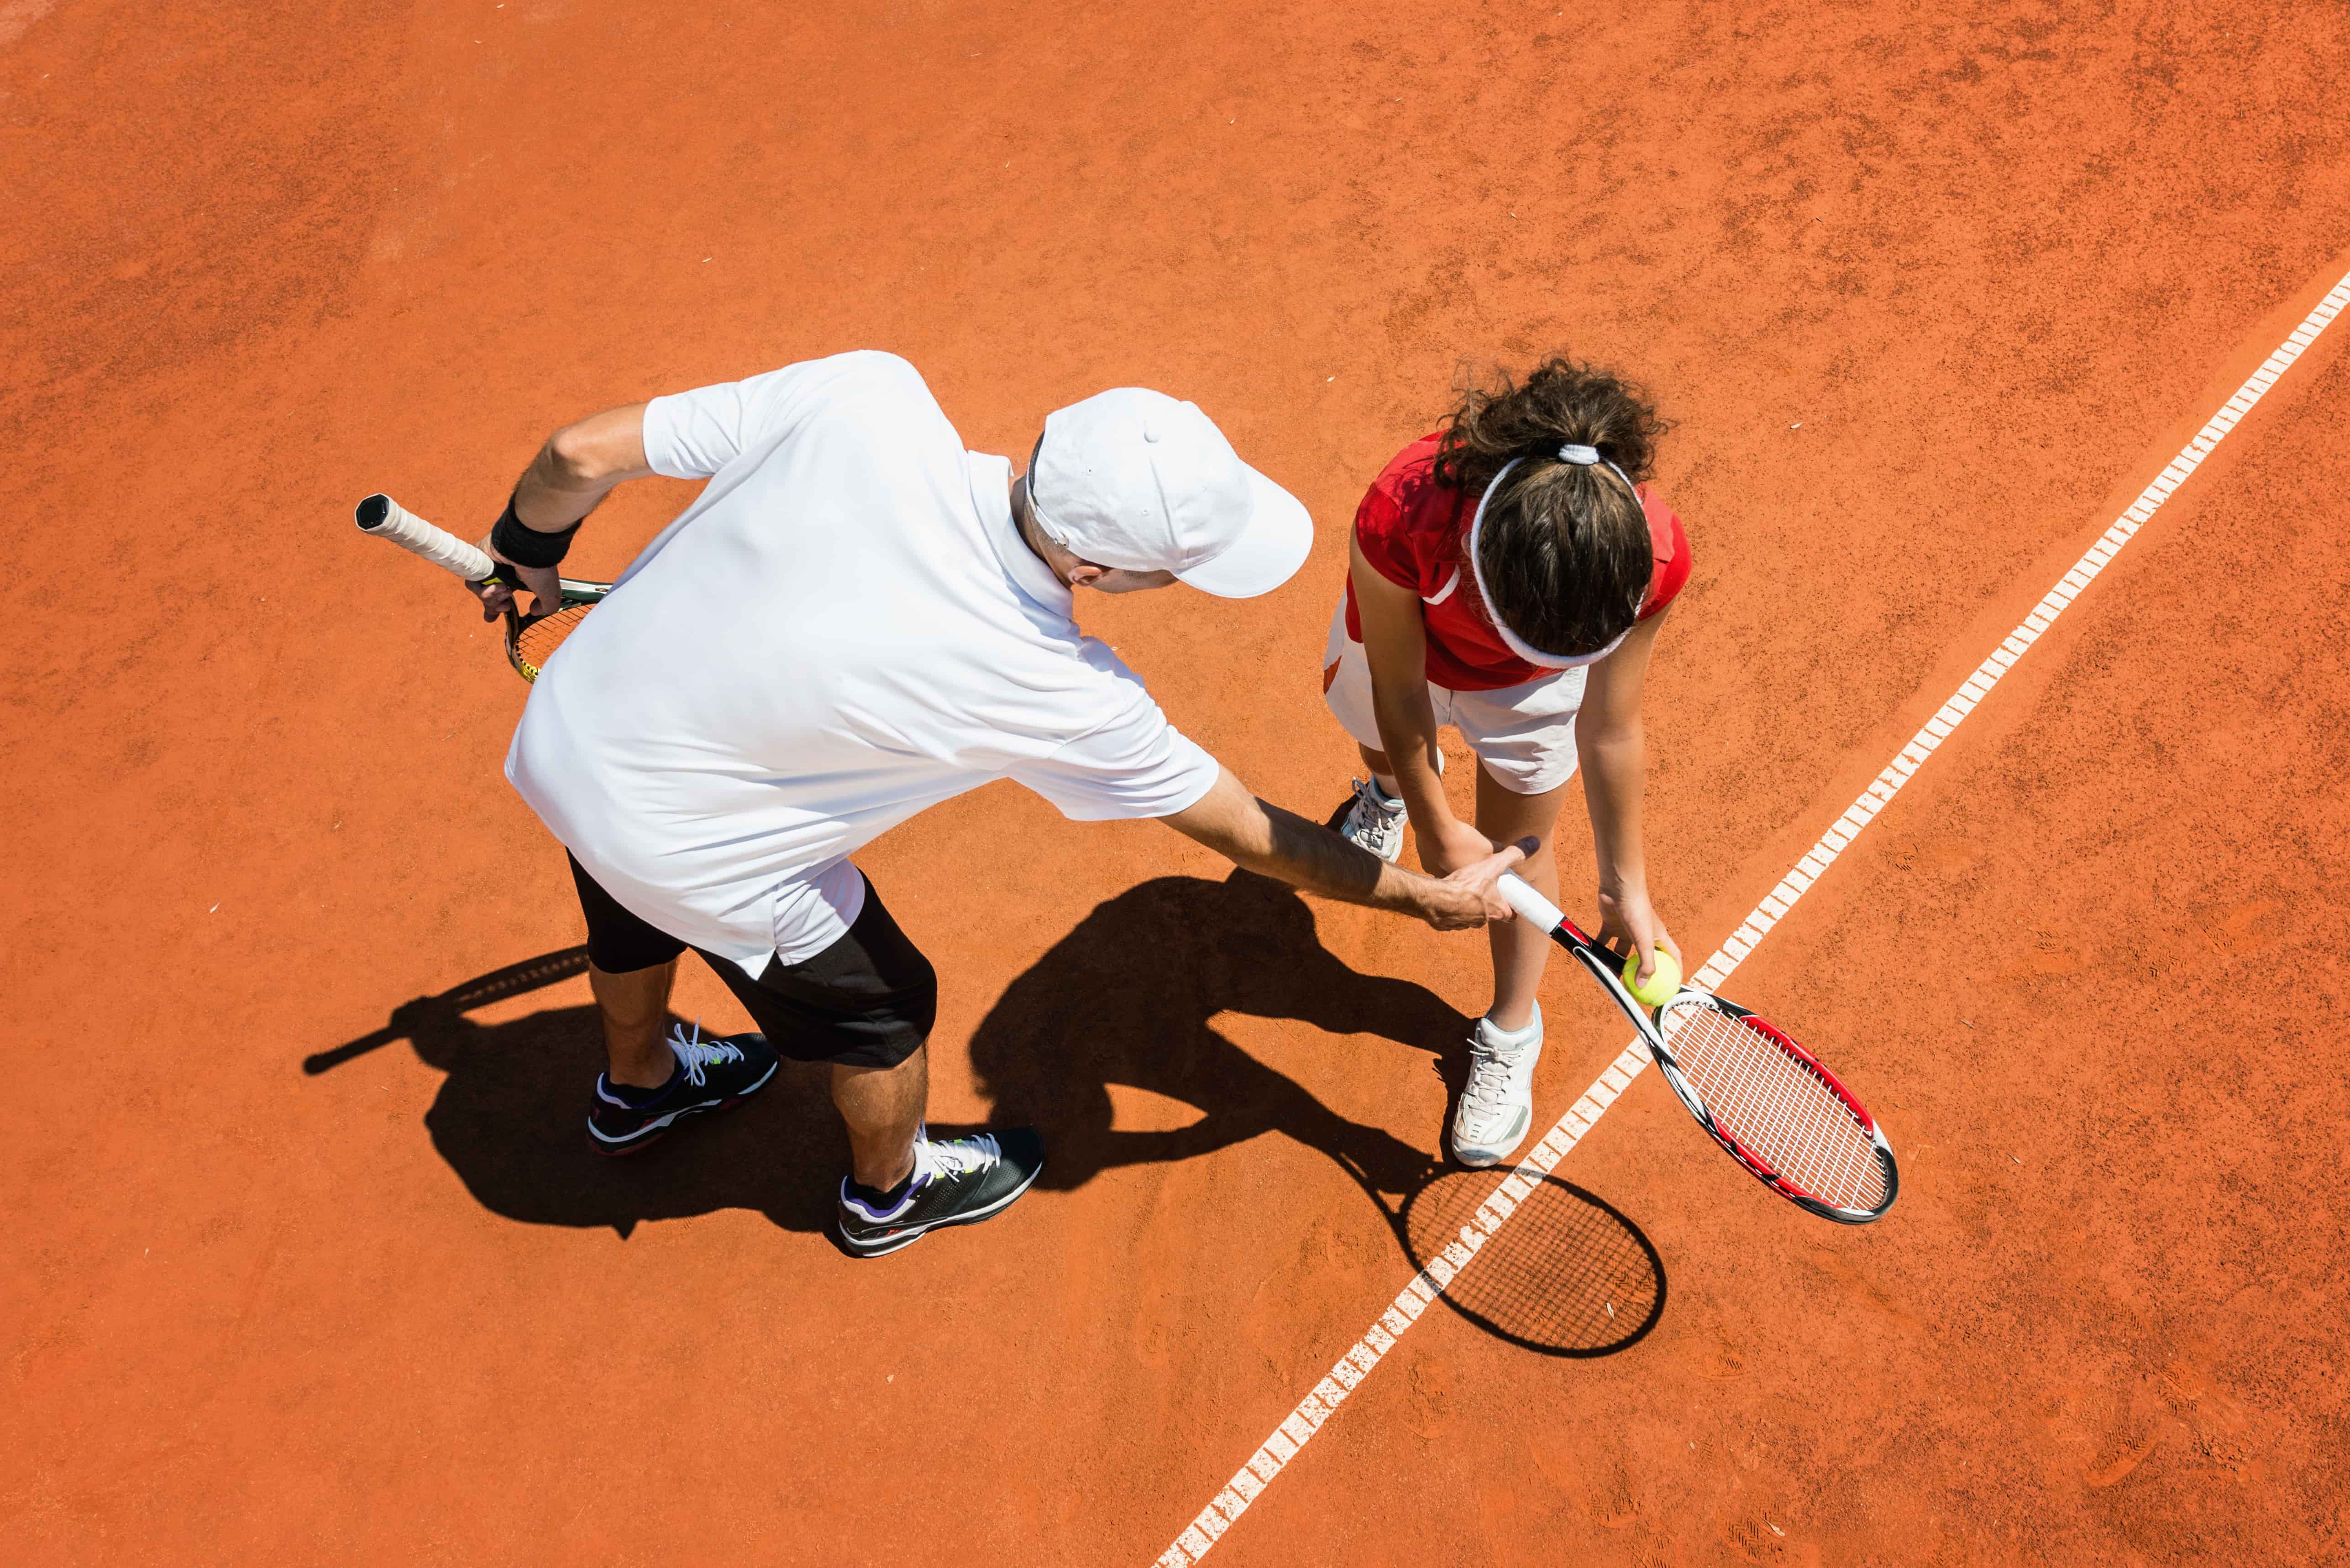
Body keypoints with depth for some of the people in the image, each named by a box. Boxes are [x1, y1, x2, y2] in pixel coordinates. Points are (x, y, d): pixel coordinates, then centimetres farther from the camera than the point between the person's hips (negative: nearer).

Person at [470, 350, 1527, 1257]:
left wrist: (524, 554, 5)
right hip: (689, 856, -5)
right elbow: (1245, 833, -15)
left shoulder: (867, 397, -27)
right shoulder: (1060, 696, -31)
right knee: (880, 1006, 22)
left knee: (638, 927, 35)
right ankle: (888, 1194, 53)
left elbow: (581, 455, -17)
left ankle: (637, 1087, 69)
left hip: (559, 726, 5)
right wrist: (1423, 896, -1)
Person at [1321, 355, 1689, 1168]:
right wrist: (1439, 831, -14)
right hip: (1404, 640, 1)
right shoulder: (1401, 520, -48)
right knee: (1380, 739, 33)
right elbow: (1399, 691, -28)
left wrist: (1625, 887, -16)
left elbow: (1610, 733, -25)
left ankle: (1511, 1035, 43)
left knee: (1517, 851, 13)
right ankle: (1392, 789, 74)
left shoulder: (1652, 555, -42)